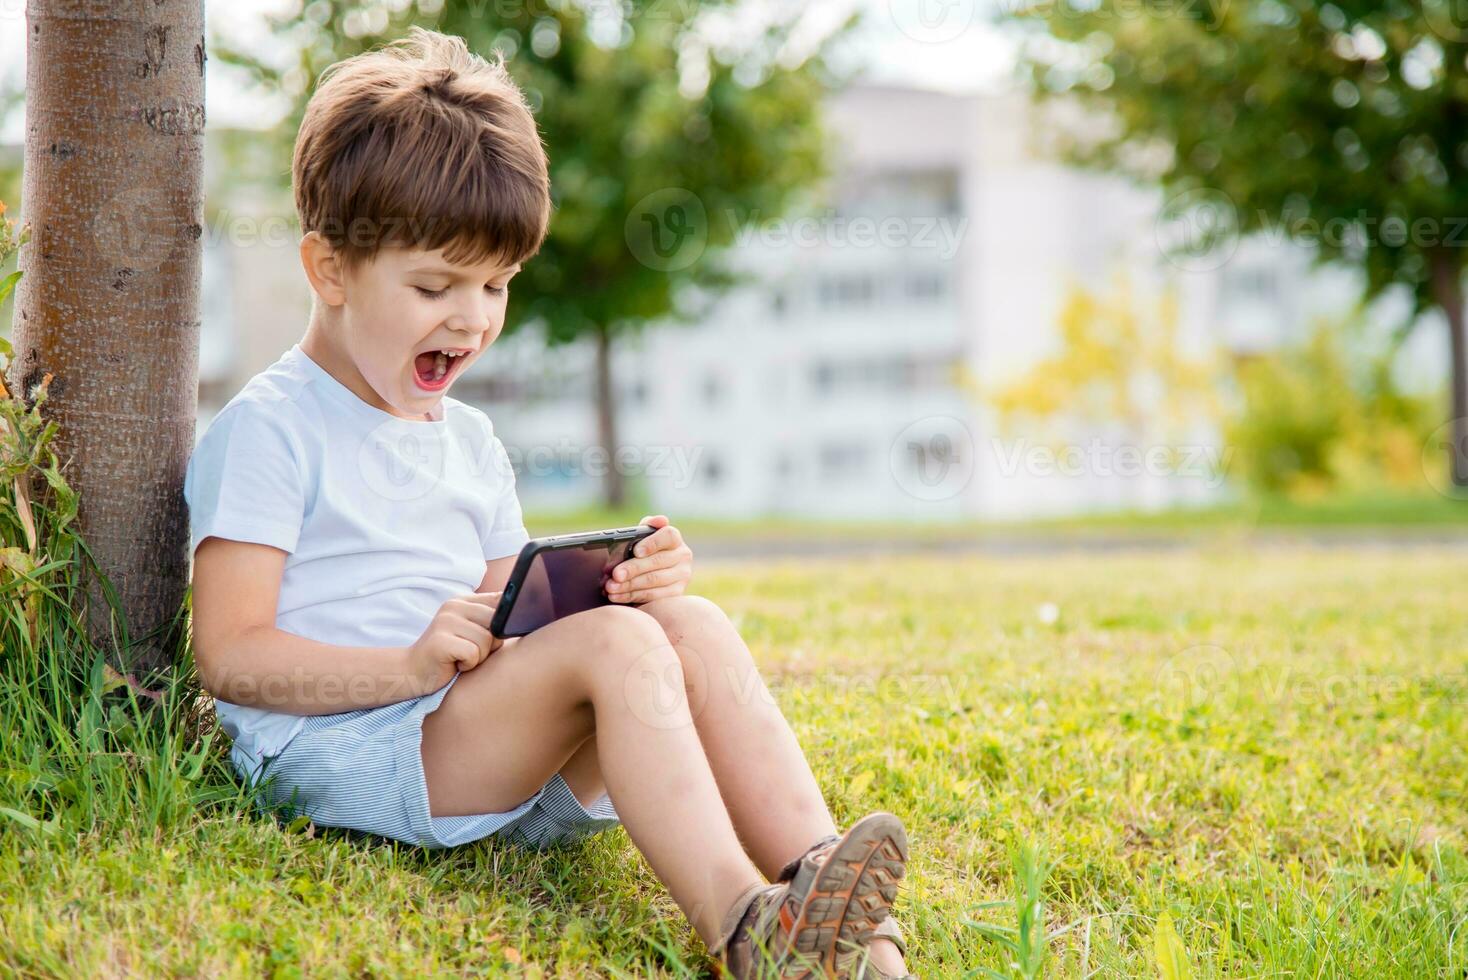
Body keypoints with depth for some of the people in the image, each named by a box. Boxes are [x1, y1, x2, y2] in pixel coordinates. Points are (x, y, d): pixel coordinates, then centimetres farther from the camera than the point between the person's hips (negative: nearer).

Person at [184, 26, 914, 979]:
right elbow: (231, 656, -11)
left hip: (493, 753, 7)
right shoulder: (269, 429, -3)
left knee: (693, 624, -15)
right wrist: (411, 668, -24)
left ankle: (807, 864, -31)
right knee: (616, 646, -28)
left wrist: (625, 587, -1)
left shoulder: (471, 443, 22)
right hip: (340, 754, -7)